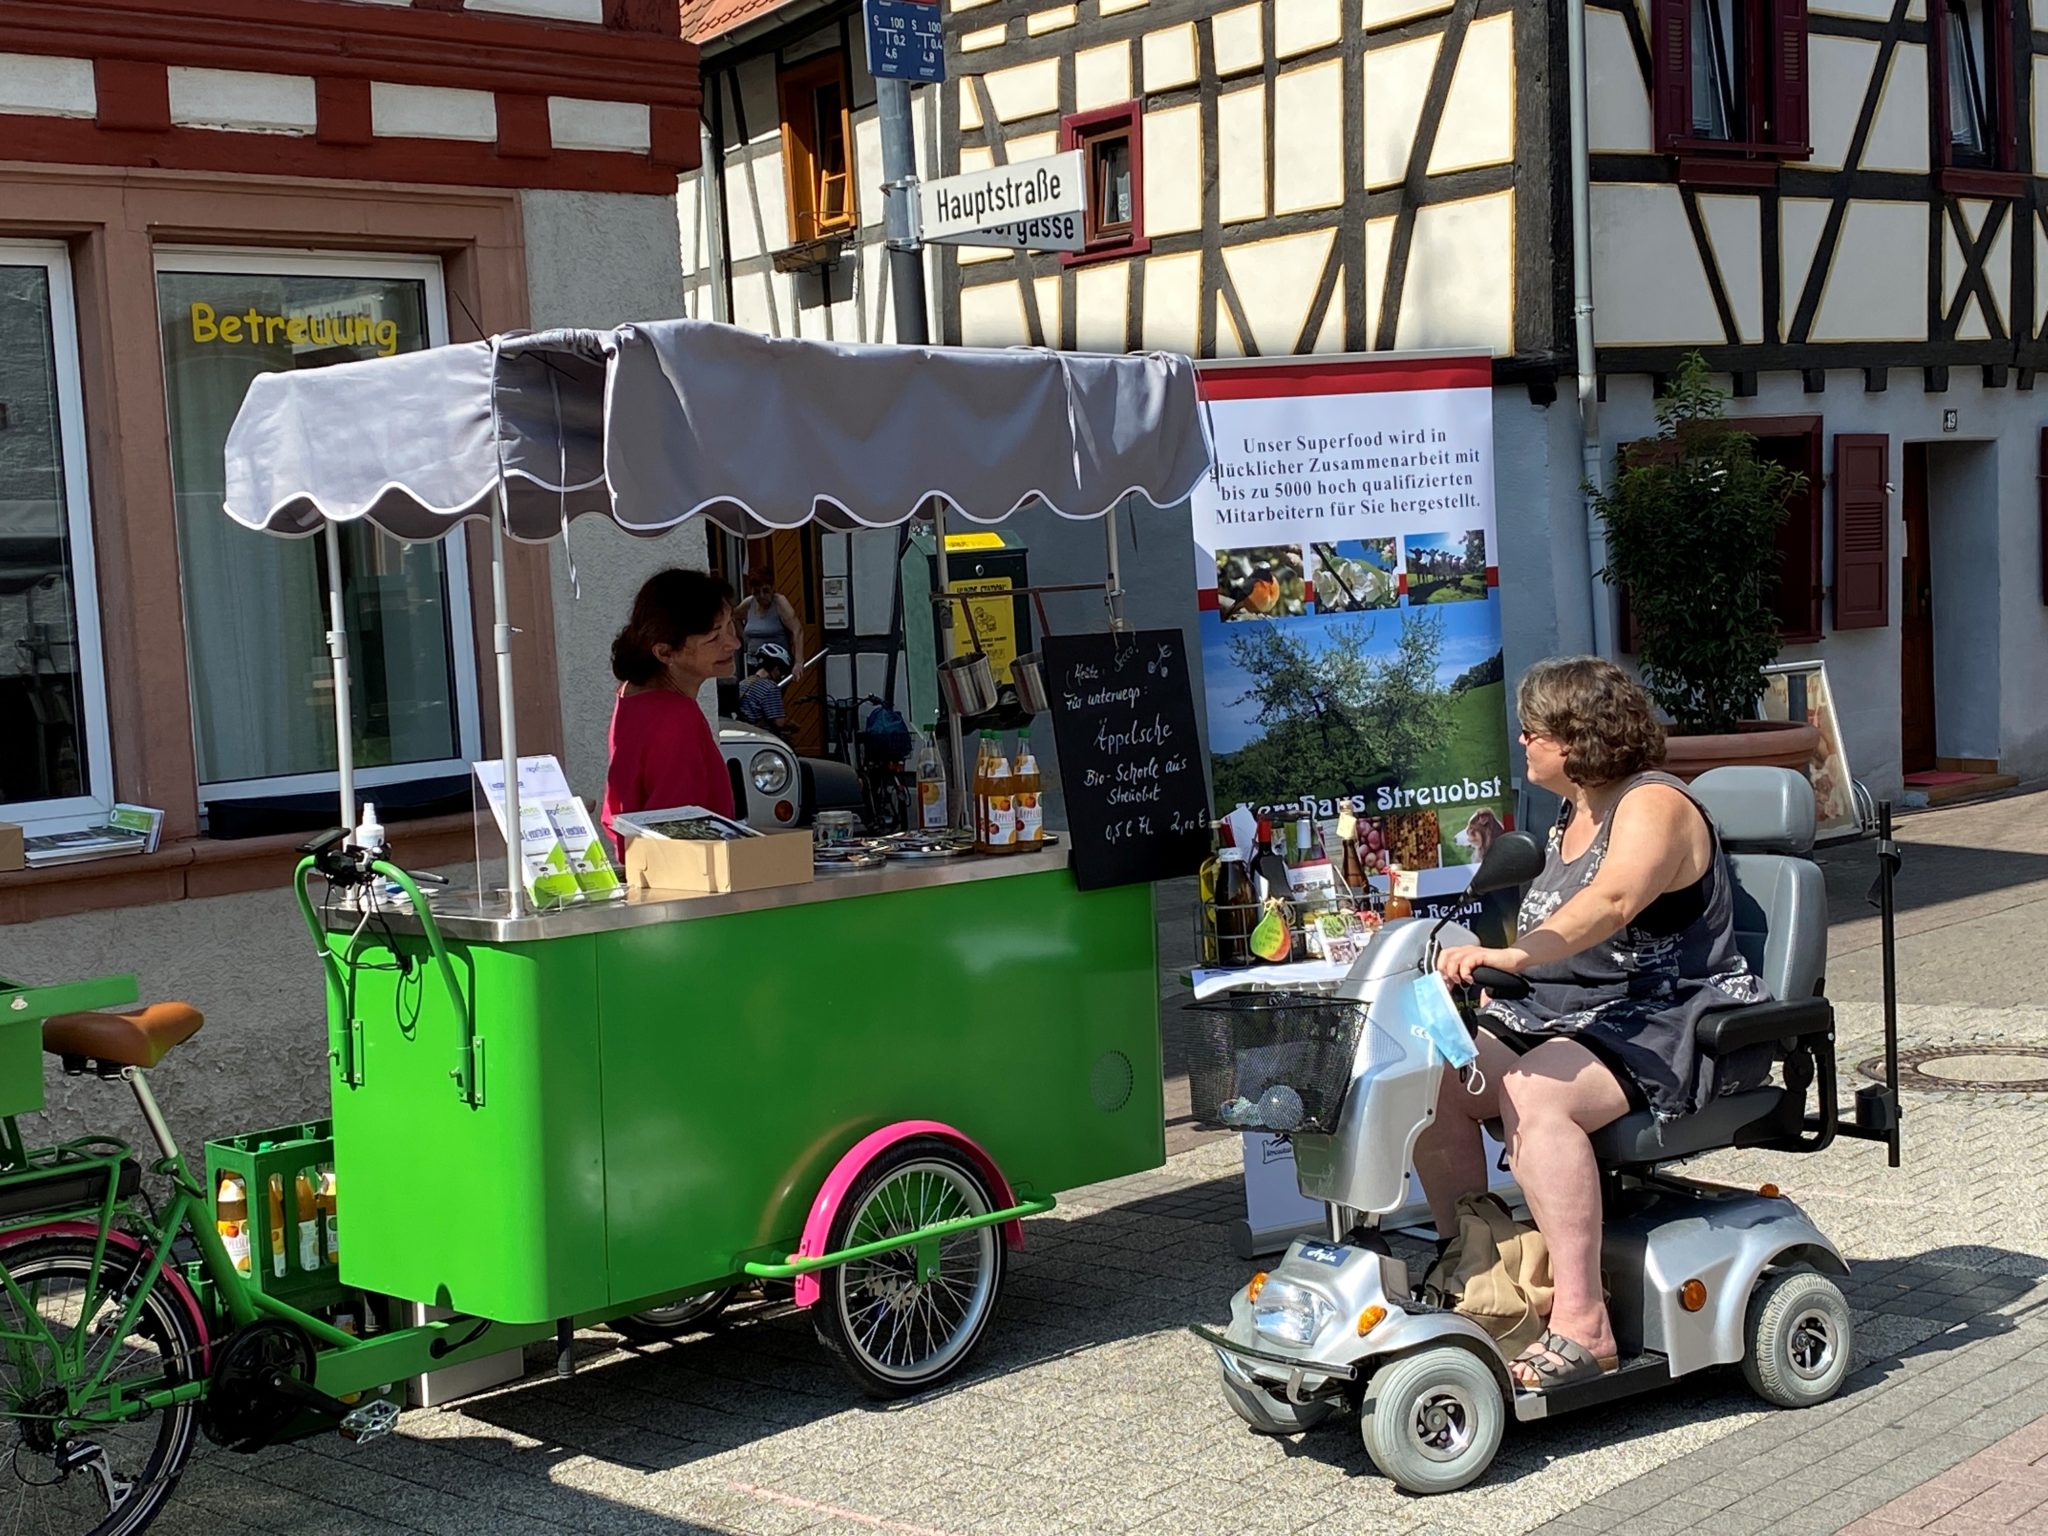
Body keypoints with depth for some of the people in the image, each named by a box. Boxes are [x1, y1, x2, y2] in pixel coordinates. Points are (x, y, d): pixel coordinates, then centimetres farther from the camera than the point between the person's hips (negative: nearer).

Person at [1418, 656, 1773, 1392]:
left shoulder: (1653, 806, -12)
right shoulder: (1573, 815, 18)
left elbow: (1609, 904, -32)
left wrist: (1509, 956, -46)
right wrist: (1484, 978, 10)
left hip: (1670, 1025, -9)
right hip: (1556, 1015, 9)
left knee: (1533, 1094, -35)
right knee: (1437, 1079, -14)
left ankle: (1580, 1325, -34)